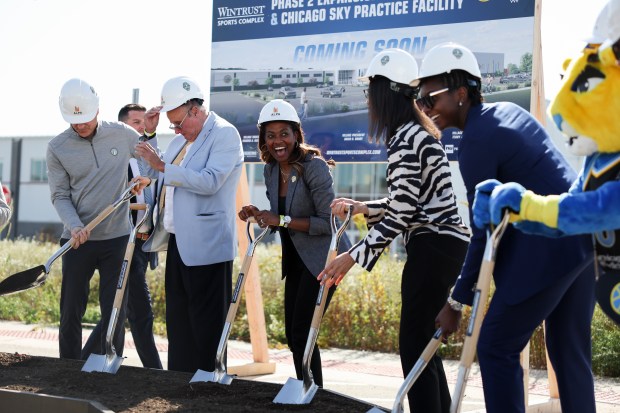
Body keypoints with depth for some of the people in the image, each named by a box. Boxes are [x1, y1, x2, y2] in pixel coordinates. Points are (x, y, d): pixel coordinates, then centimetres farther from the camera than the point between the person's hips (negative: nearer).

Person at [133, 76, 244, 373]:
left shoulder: (224, 134, -9)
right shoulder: (181, 140, 17)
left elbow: (210, 181, -23)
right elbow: (159, 172, 34)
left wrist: (162, 166, -21)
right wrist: (149, 132, 21)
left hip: (206, 246, -9)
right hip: (178, 243, 9)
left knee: (207, 324, -4)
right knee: (178, 322, 13)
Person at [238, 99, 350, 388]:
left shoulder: (314, 167, -19)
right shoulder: (270, 170, 5)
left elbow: (328, 222, -22)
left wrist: (282, 221, -25)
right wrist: (258, 215, -5)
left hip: (321, 256, -8)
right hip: (295, 257, 8)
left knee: (301, 334, -11)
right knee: (292, 334, 11)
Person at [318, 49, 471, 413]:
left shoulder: (404, 141, -15)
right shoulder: (420, 132, 16)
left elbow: (401, 214, -18)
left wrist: (355, 256, -15)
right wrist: (363, 207, 29)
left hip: (433, 249, -10)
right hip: (445, 244, 10)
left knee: (415, 345, -6)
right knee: (424, 341, 15)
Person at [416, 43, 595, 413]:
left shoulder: (477, 141, -14)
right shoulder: (507, 110, 12)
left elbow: (484, 233, -14)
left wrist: (457, 301, -8)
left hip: (546, 247, -9)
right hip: (582, 233, 9)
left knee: (496, 347, 0)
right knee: (570, 351, 15)